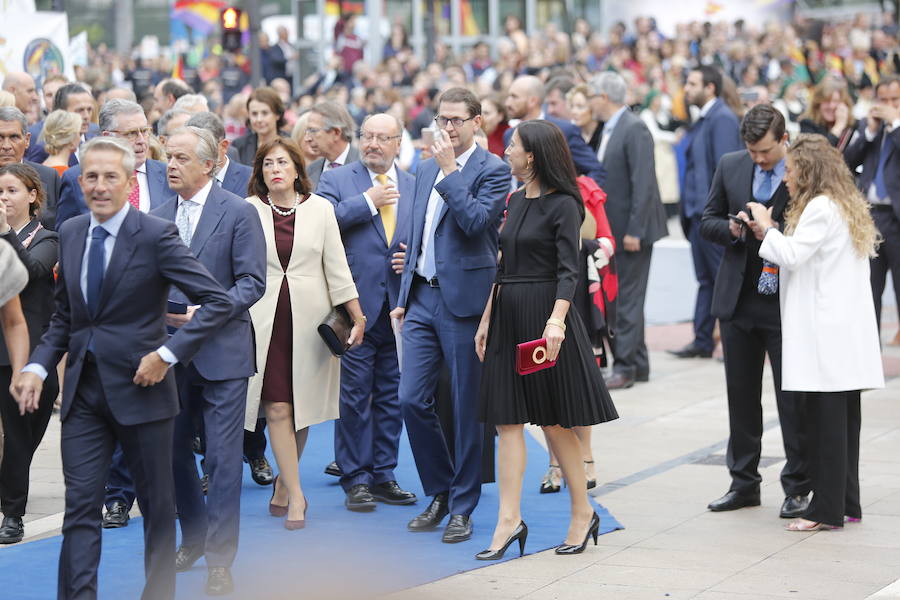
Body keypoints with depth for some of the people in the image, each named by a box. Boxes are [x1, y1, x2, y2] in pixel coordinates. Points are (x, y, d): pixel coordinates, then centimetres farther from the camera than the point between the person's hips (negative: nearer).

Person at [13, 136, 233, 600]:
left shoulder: (155, 235, -12)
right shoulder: (70, 234, 5)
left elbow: (217, 301, -14)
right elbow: (64, 315, 14)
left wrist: (168, 353, -20)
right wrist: (38, 366, -1)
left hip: (139, 387, -4)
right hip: (83, 390, 4)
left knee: (157, 503, 10)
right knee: (80, 504, 0)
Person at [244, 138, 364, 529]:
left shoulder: (320, 209, 6)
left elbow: (336, 266, 6)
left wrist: (357, 315, 3)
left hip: (309, 318, 1)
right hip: (264, 318, -1)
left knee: (302, 405, 6)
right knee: (277, 407, -7)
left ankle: (284, 481, 23)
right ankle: (295, 496, -3)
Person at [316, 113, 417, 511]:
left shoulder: (414, 187, 13)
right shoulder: (335, 180, 3)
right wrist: (369, 202, -12)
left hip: (399, 307, 3)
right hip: (356, 303, -3)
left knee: (392, 395, 8)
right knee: (354, 394, -1)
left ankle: (383, 475, 17)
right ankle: (356, 479, 6)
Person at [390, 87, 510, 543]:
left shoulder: (493, 170, -6)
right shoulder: (426, 170, 16)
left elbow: (475, 221, -22)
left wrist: (449, 169, -17)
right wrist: (404, 297, 18)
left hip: (465, 300, -6)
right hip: (423, 299, 6)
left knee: (468, 409, 2)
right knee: (411, 400, 2)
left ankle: (462, 506, 12)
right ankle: (441, 493, 20)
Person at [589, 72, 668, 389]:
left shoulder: (634, 129, -15)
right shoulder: (608, 129, 14)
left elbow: (643, 183, -20)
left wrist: (634, 230, -22)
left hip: (631, 229, -10)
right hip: (613, 230, 10)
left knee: (627, 299, -6)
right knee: (617, 299, 13)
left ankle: (625, 366, -2)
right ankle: (638, 363, 21)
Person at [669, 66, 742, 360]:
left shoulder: (722, 119, -13)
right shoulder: (704, 119, 16)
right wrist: (690, 209, 16)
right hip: (699, 212, 10)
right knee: (706, 279, 12)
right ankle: (702, 341, 17)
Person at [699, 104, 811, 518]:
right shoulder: (730, 166, 5)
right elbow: (708, 223, 11)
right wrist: (732, 229, -11)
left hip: (786, 301, -5)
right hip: (739, 298, 5)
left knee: (793, 397, 1)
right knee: (741, 394, 12)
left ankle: (798, 487, 11)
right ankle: (744, 483, 22)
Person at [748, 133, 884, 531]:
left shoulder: (821, 208, -11)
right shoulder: (847, 206, 18)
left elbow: (793, 255, -17)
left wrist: (767, 228, -3)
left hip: (827, 330, -10)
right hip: (847, 331, 10)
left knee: (825, 419, -7)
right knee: (844, 417, 12)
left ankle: (827, 510, -5)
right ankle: (847, 503, 16)